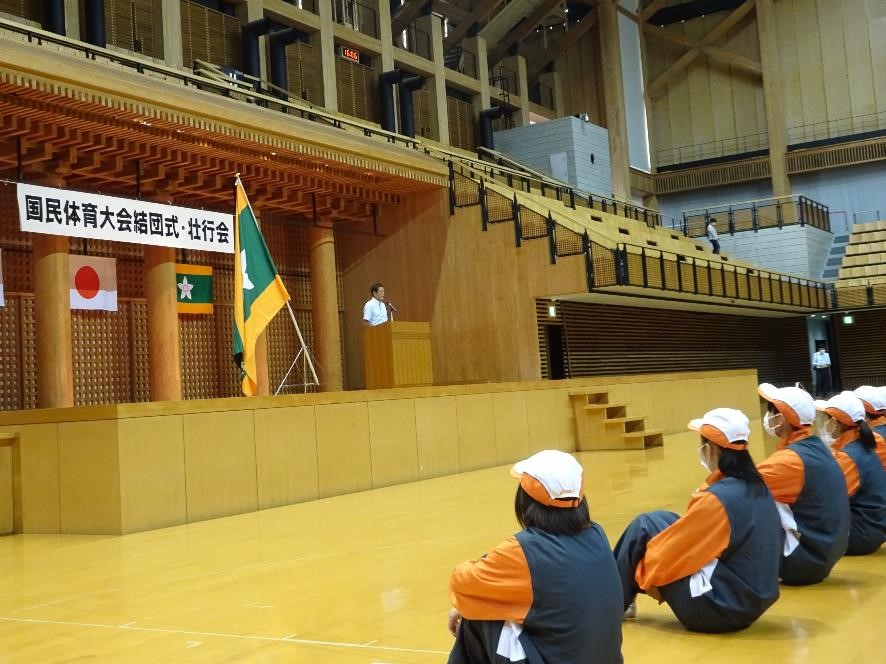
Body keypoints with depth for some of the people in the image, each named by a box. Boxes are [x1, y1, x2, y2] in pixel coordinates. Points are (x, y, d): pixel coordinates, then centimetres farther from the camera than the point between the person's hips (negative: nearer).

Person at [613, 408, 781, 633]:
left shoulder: (717, 498, -23)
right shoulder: (756, 486, 3)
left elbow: (671, 552, -15)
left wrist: (646, 575, 3)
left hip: (719, 607, -9)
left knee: (644, 527, -3)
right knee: (664, 522, 14)